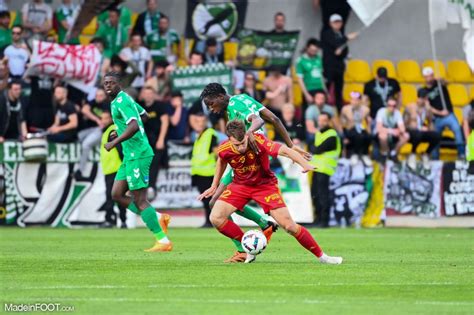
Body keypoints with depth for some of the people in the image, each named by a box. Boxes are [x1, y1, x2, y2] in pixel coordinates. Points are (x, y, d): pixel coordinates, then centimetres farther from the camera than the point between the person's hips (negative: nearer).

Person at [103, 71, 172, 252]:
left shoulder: (122, 101, -15)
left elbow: (134, 126, -29)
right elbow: (143, 116, 30)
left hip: (138, 155, -10)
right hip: (130, 155, 10)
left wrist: (115, 142, -25)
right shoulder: (124, 99, 16)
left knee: (139, 200, -9)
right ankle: (158, 218, 12)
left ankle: (163, 242, -6)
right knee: (117, 195, 9)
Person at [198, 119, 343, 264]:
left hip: (265, 184, -3)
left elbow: (284, 150, -43)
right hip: (240, 185, 3)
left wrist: (305, 164, -60)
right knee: (216, 218, -17)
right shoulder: (224, 149, -19)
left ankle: (321, 256, 7)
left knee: (289, 226, -10)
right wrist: (214, 186, 14)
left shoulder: (258, 141, -31)